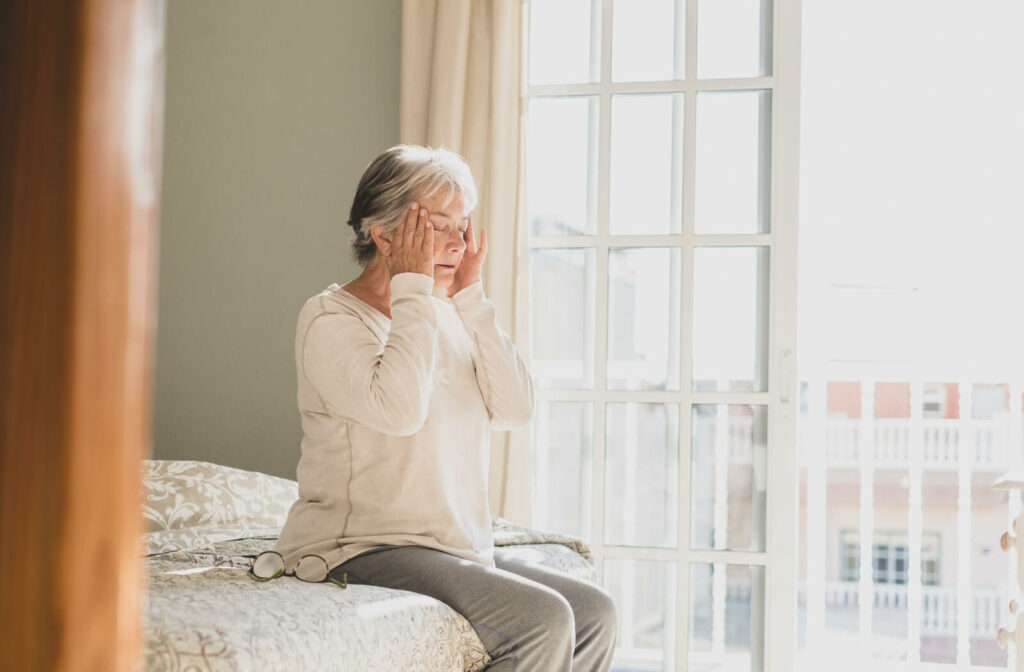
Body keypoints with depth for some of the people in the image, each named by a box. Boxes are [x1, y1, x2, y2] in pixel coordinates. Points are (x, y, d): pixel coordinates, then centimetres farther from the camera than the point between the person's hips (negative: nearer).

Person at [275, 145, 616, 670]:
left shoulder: (447, 319, 15)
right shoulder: (330, 317, -8)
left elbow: (516, 408, 1)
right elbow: (398, 409, -27)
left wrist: (470, 296, -1)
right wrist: (413, 287, -16)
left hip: (460, 548, 8)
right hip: (359, 550, -8)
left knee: (595, 613, -5)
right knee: (543, 619, -23)